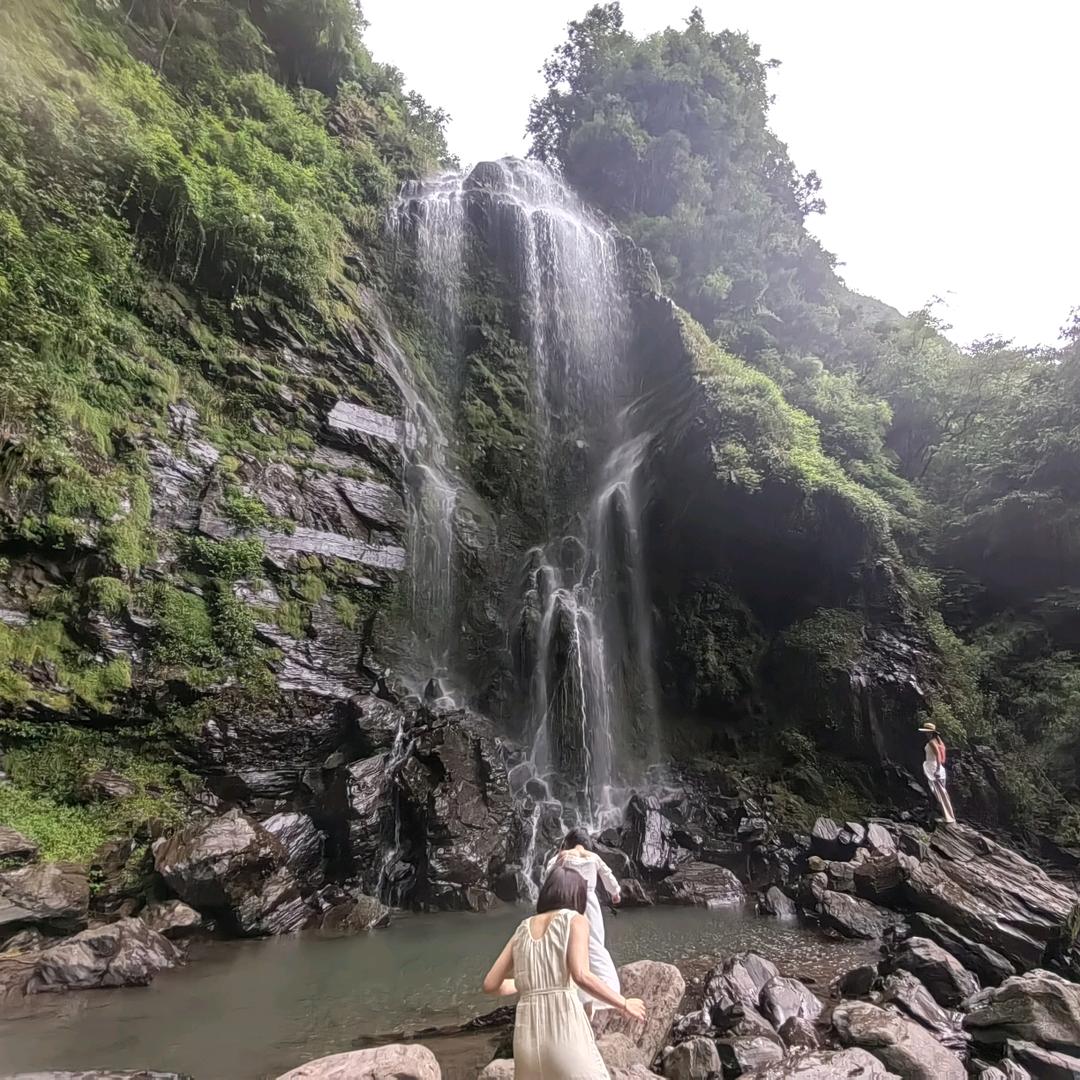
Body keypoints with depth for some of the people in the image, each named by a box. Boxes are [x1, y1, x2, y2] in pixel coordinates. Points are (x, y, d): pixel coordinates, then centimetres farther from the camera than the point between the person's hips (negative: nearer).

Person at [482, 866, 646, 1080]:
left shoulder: (523, 928, 17)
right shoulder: (575, 919, 3)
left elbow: (490, 985, 17)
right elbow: (581, 976, -13)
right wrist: (623, 1004, -1)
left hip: (527, 1033, 5)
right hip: (563, 1024, -5)